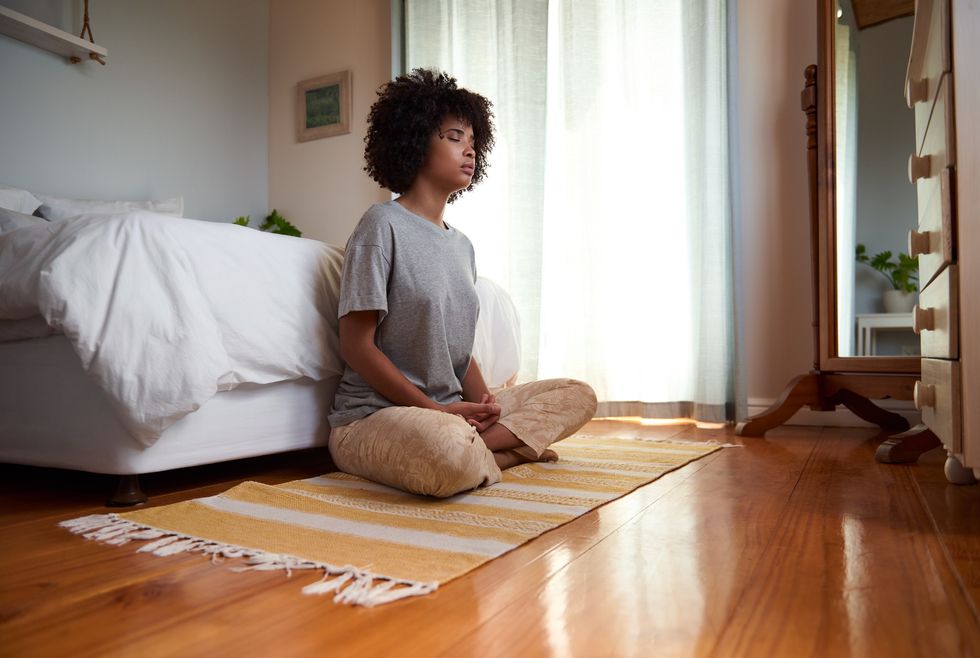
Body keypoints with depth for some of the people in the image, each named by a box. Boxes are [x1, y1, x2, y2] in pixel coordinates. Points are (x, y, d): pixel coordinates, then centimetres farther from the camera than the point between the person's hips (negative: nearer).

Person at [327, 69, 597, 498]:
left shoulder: (462, 246, 14)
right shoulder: (383, 225, -8)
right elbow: (356, 345, -13)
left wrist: (481, 400, -5)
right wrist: (433, 408, -16)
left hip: (451, 413, 9)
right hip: (373, 417, -8)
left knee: (579, 396, 2)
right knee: (448, 450, -42)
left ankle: (476, 450, -15)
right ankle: (507, 450, -11)